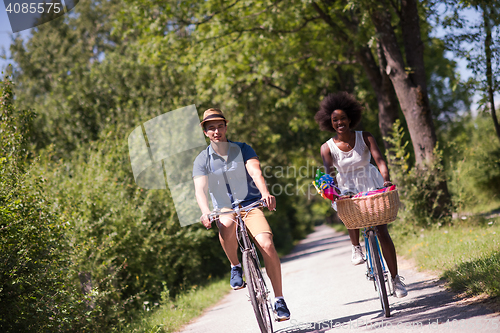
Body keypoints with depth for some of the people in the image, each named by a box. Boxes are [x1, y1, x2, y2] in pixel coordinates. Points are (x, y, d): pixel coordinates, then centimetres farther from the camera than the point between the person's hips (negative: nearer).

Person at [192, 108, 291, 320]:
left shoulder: (242, 149, 0)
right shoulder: (202, 161, 0)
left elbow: (255, 171, -18)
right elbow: (200, 189, -14)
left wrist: (265, 192, -39)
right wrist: (205, 212, -35)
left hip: (250, 205, 0)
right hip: (224, 209, 0)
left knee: (267, 245, -23)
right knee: (226, 227, -37)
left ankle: (279, 299, -11)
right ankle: (235, 267, -9)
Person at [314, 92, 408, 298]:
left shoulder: (365, 138, -8)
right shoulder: (327, 147, -6)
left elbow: (379, 160, -21)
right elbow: (328, 171, -19)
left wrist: (386, 179, -41)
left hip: (372, 186, 0)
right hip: (347, 188, 0)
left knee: (382, 232, -10)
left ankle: (395, 279, -1)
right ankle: (356, 247, -6)